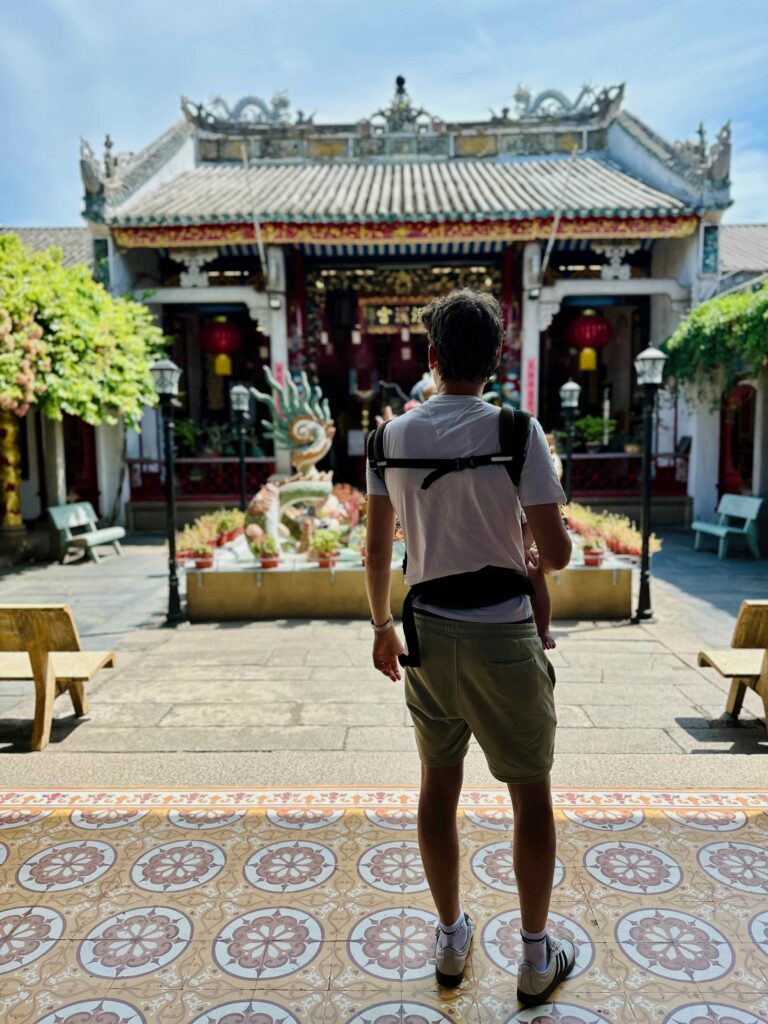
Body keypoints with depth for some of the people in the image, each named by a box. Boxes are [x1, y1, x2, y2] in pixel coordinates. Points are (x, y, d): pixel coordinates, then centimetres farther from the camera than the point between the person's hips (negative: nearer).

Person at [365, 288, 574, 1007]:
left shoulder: (393, 436, -1)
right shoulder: (515, 431, -12)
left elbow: (376, 550, 3)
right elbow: (555, 554, -13)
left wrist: (382, 627, 16)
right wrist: (549, 547, 10)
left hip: (429, 632, 4)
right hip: (503, 636, -3)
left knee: (438, 785, 18)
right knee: (530, 792, 14)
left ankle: (451, 937, 37)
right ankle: (536, 957, 31)